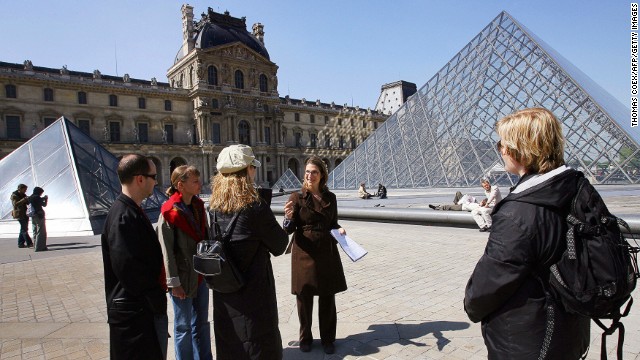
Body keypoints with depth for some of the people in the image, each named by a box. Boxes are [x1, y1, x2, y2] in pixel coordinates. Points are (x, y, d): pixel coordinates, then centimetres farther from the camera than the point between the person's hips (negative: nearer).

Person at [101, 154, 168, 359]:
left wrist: (157, 299, 13)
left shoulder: (133, 212, 10)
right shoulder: (123, 217, -21)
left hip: (147, 309, 10)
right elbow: (127, 267, -26)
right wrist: (157, 300, -15)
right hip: (135, 314, -10)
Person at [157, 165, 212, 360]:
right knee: (184, 326, 9)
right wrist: (174, 282, -15)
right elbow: (166, 250, -15)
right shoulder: (169, 212, -15)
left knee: (201, 322, 18)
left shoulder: (198, 206, 4)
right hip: (183, 277, -6)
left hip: (201, 274, 6)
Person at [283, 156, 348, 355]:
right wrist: (289, 217, -29)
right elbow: (289, 229, -8)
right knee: (304, 298, 9)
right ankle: (305, 338, 30)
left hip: (327, 252, 3)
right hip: (305, 253, -2)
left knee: (327, 298, 10)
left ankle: (328, 338, 29)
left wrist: (339, 229, -6)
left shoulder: (330, 197, 5)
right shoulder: (297, 197, -5)